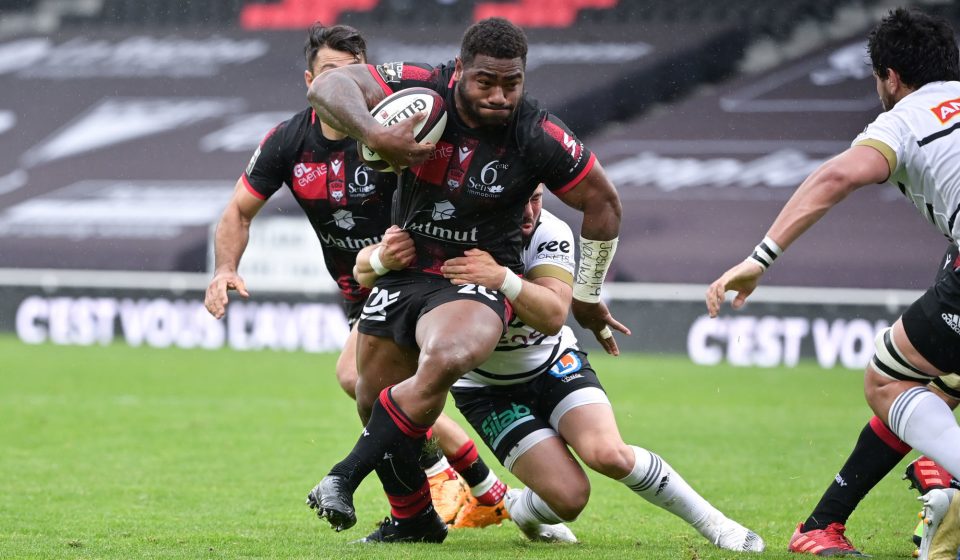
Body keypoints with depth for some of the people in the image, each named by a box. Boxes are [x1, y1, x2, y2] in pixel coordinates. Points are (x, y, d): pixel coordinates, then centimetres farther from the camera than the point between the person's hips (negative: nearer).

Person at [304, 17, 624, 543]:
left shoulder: (538, 137, -17)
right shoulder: (424, 89, -15)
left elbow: (602, 203, -3)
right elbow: (327, 85, -21)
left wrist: (587, 297, 6)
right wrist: (376, 136, -39)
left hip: (478, 280, -4)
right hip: (403, 269, 4)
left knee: (442, 361, -35)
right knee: (374, 401, 9)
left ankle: (347, 475, -22)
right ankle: (413, 519, 34)